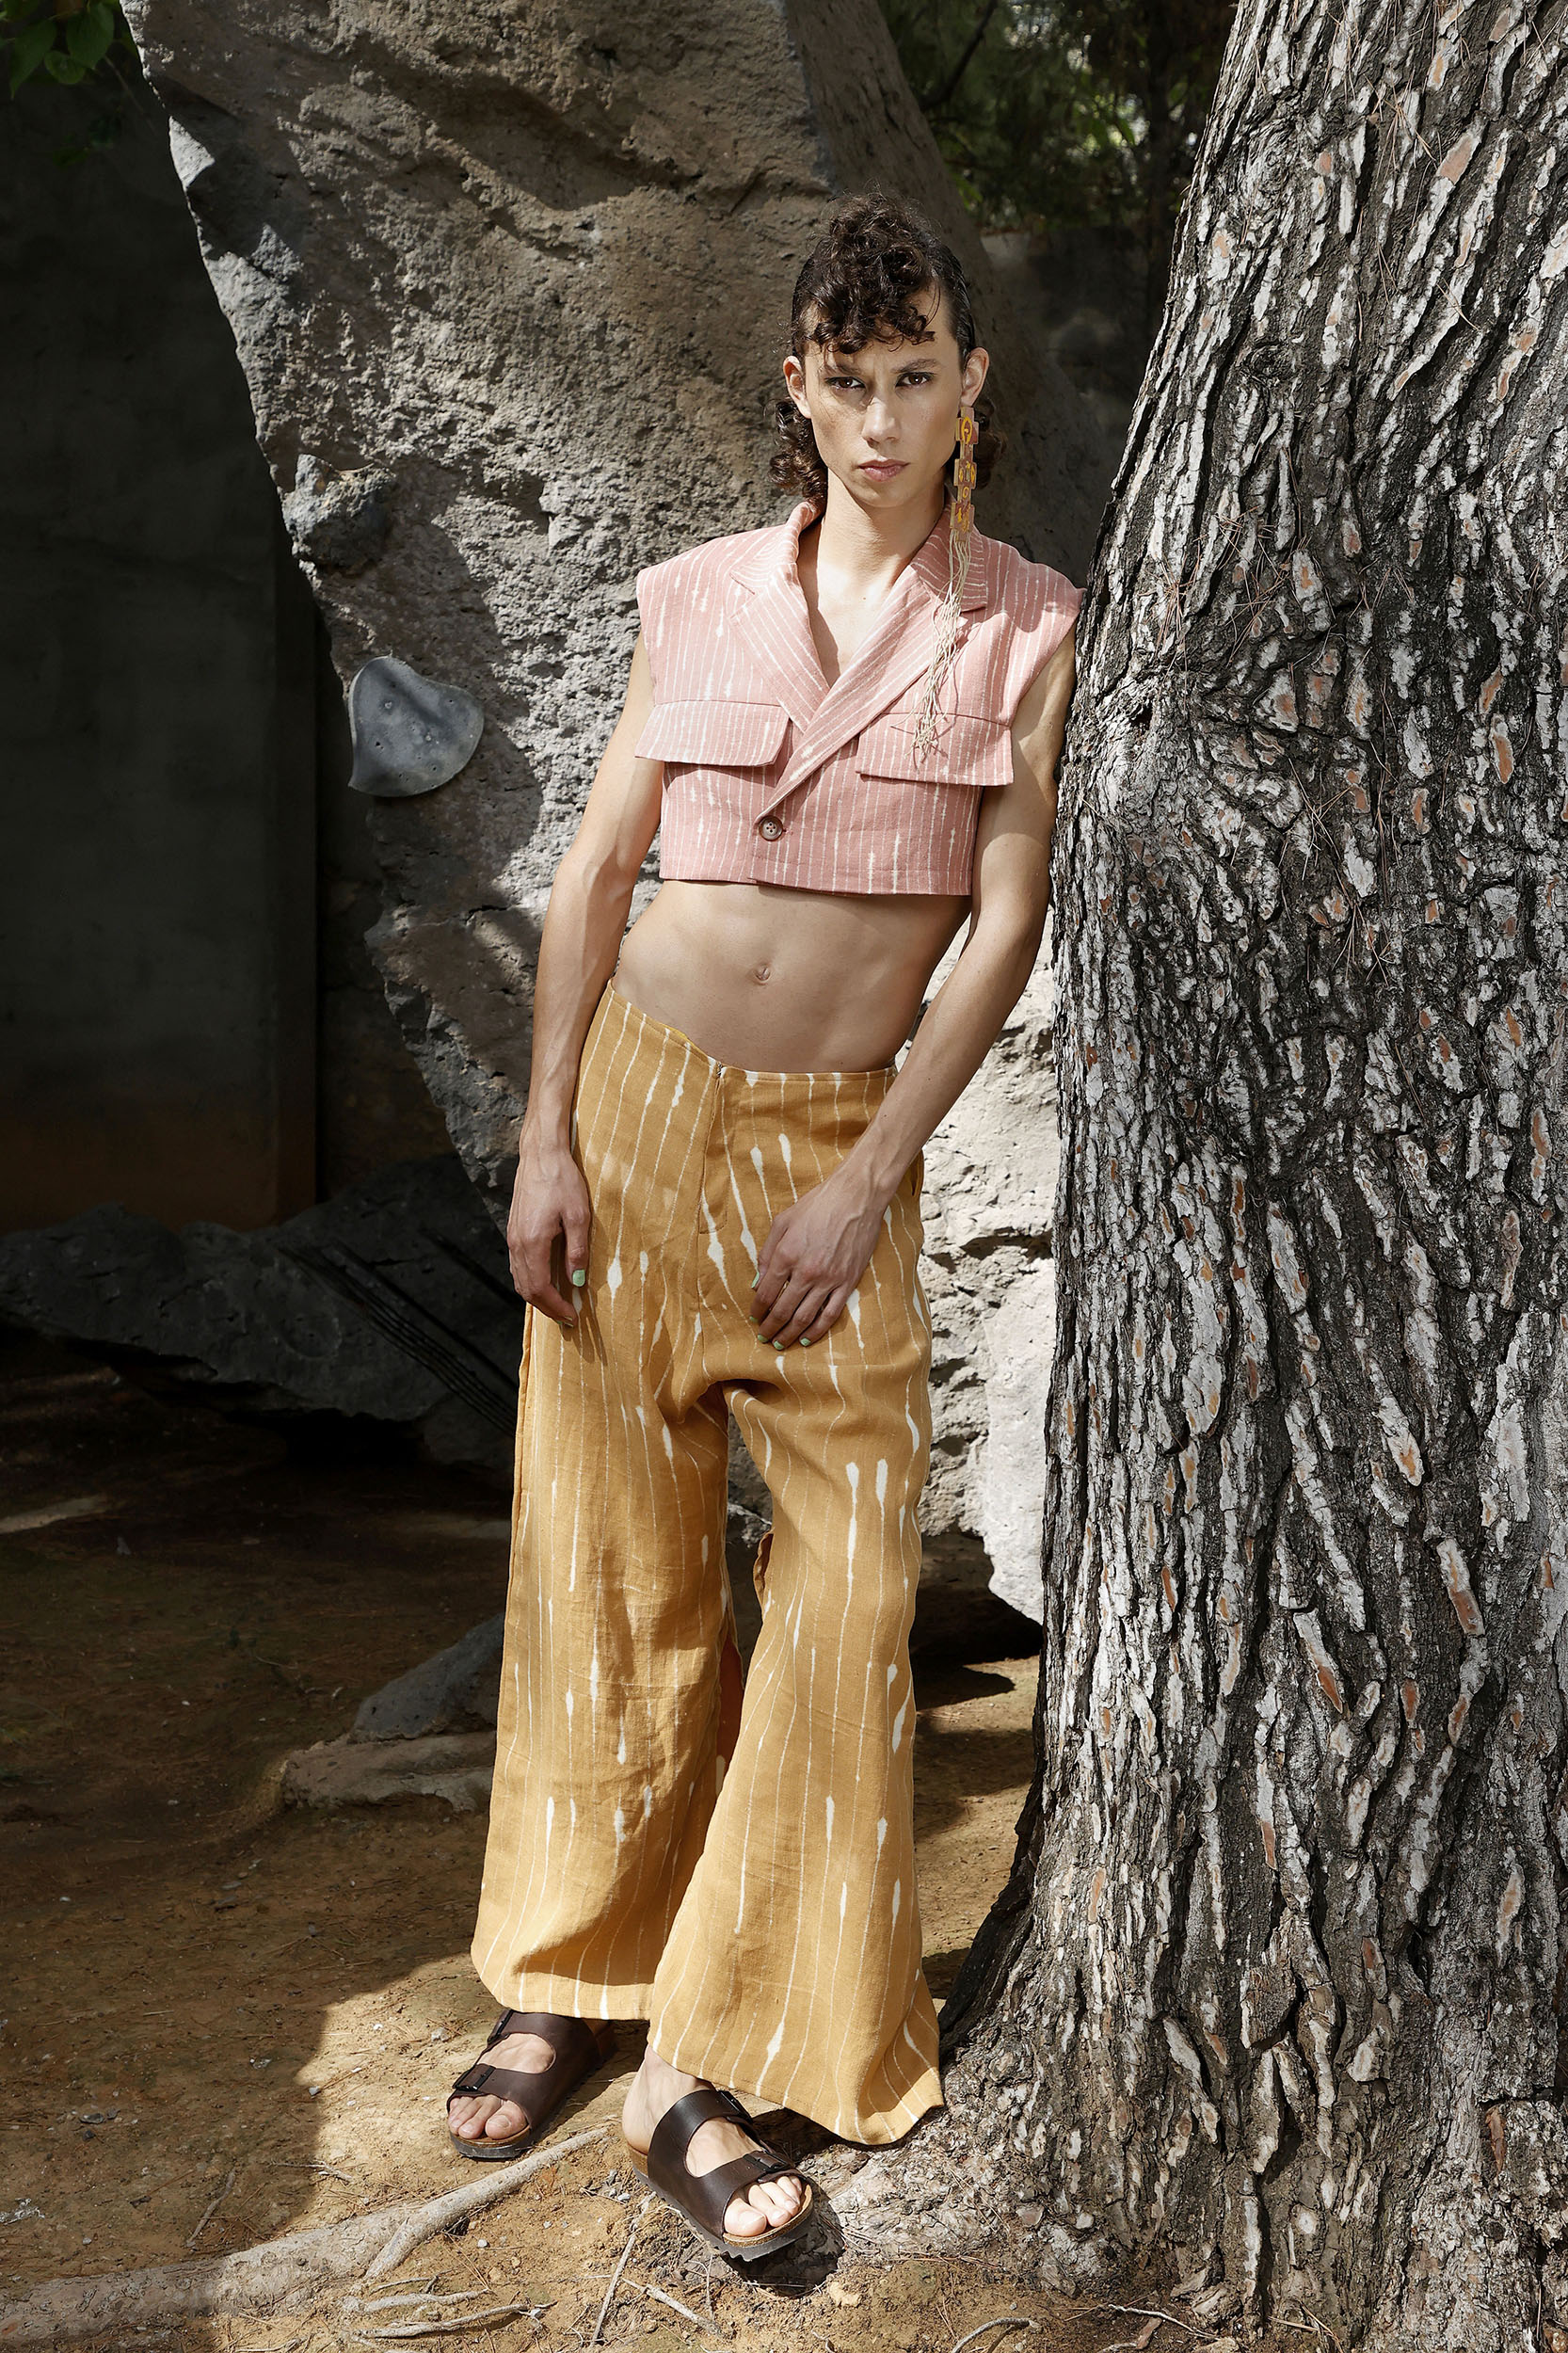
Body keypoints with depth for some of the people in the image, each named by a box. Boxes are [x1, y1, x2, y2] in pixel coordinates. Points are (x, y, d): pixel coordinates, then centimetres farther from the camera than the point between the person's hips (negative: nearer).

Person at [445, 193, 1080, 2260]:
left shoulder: (1026, 628, 0)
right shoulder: (704, 598, 5)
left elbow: (1006, 922, -4)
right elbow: (595, 873, 5)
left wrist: (867, 1187, -10)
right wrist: (546, 1134, -4)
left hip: (841, 1142, -1)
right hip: (638, 1101, 1)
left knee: (851, 1581, -6)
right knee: (613, 1561, 6)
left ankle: (717, 2068, 4)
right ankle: (568, 1977, 22)